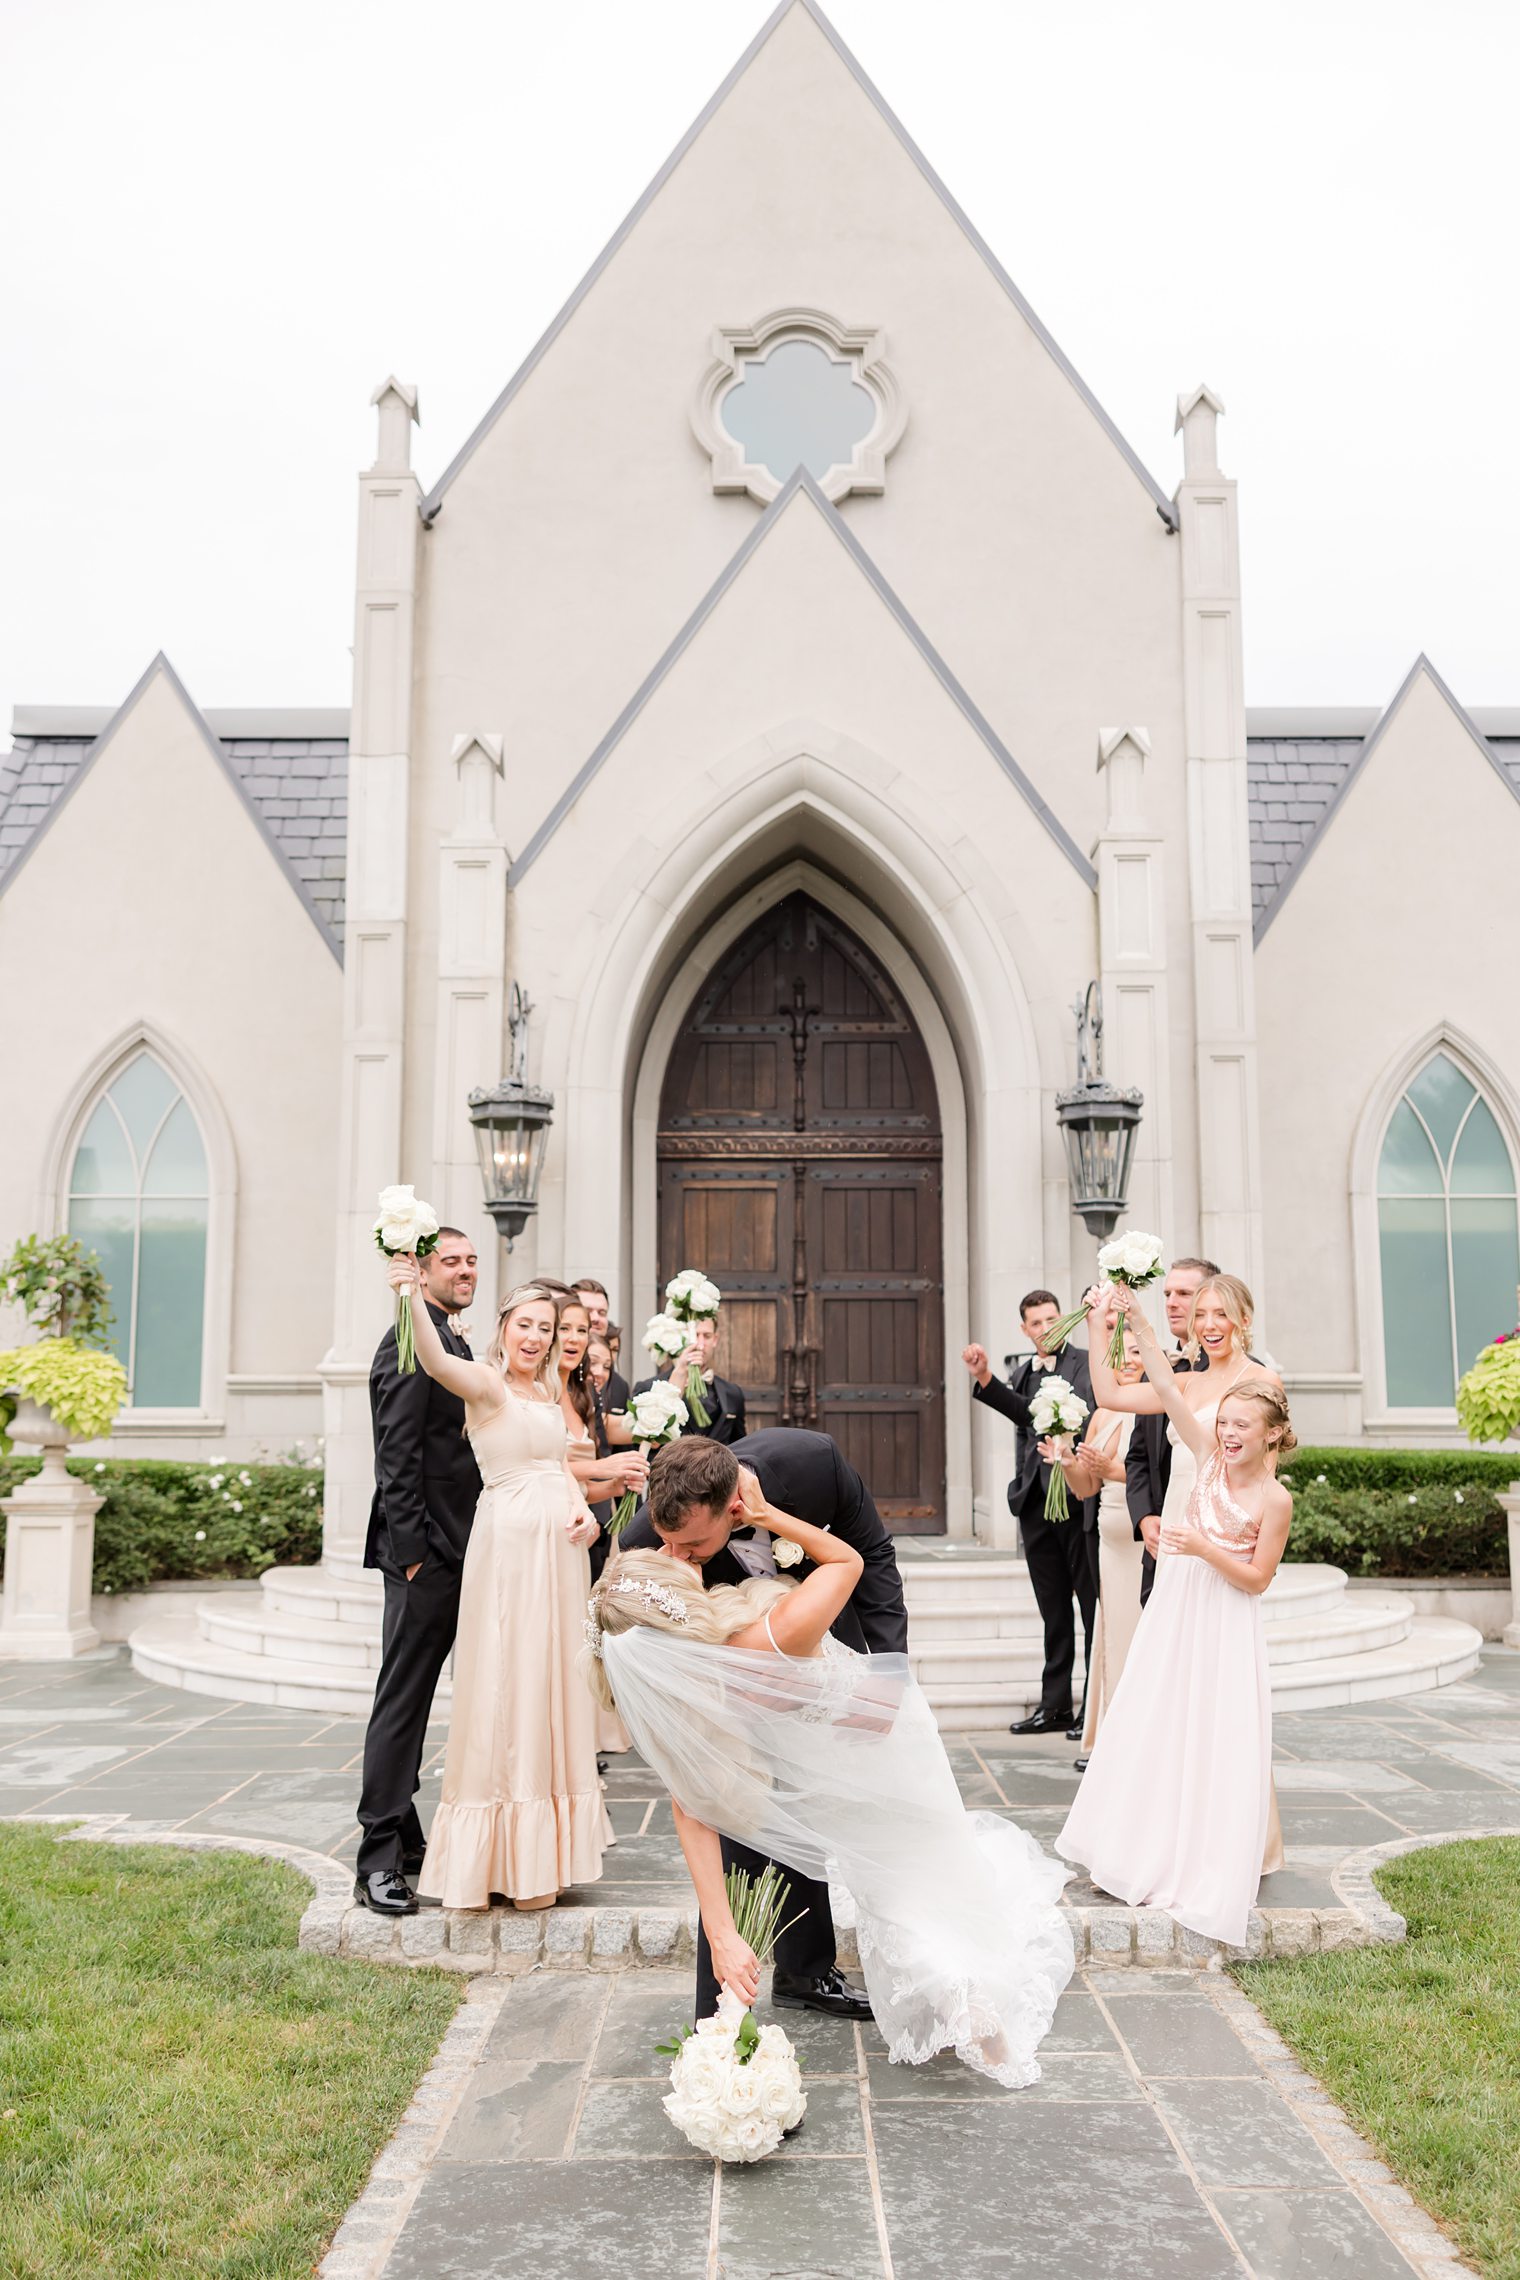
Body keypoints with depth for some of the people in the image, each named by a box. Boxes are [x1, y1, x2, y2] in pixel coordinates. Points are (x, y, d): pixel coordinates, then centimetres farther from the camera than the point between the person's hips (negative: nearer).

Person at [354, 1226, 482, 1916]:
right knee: (402, 1700, -6)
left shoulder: (452, 1342, 18)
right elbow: (397, 1459, -19)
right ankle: (379, 1862, -1)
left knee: (412, 1699, 16)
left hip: (452, 1553, 10)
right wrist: (412, 1551, -22)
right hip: (424, 1552, -10)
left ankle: (404, 1838, 26)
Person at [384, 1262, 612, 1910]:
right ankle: (498, 1859, 7)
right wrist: (412, 1298, -45)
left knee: (552, 1690, 12)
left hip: (560, 1549, 8)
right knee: (507, 1688, -3)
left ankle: (538, 1858, 23)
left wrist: (583, 1509, 2)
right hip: (509, 1545, -8)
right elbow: (437, 1362, -28)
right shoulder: (486, 1384, -7)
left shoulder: (548, 1393, 16)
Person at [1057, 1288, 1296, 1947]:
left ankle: (1210, 1871, 17)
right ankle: (1149, 1853, 25)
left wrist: (1205, 1548, -23)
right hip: (1174, 1613, 4)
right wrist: (1135, 1319, -18)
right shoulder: (1207, 1455, -5)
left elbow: (1256, 1578, -10)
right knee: (1152, 1730, 10)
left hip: (1226, 1627, -4)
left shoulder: (1274, 1499, -13)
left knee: (1219, 1744, 2)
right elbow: (1165, 1384, -12)